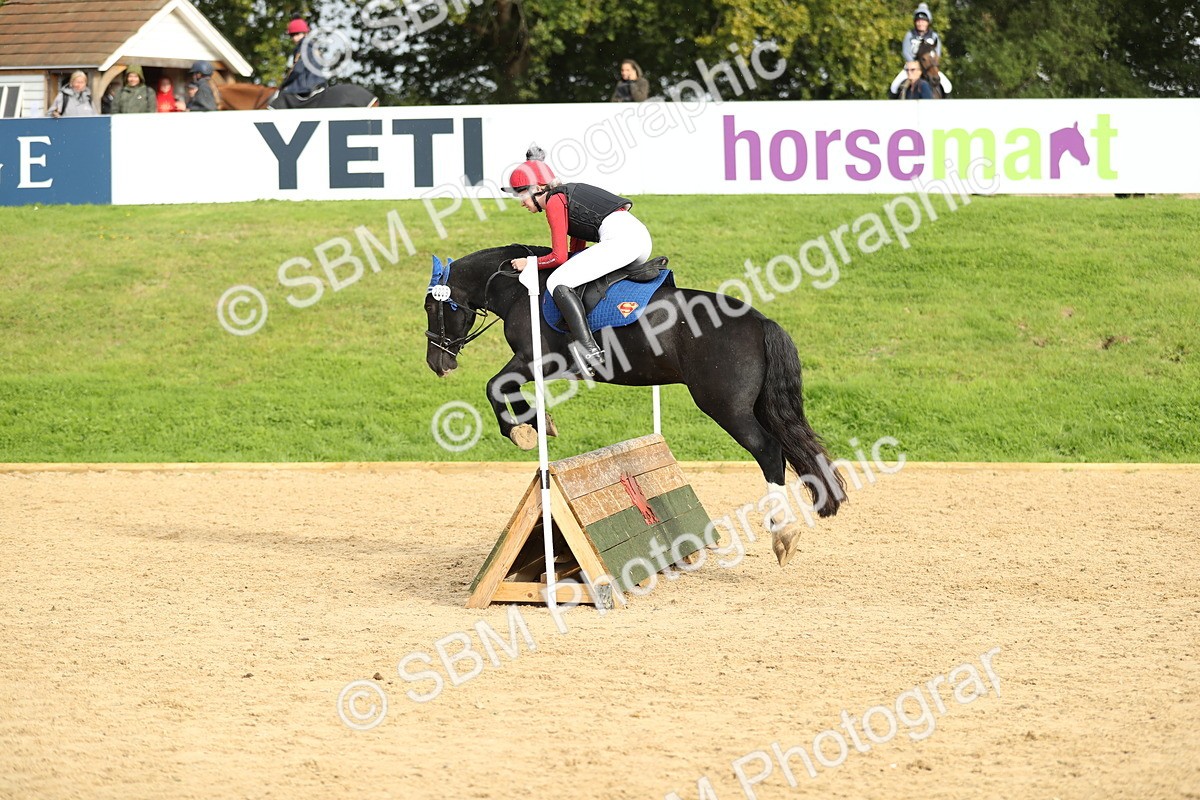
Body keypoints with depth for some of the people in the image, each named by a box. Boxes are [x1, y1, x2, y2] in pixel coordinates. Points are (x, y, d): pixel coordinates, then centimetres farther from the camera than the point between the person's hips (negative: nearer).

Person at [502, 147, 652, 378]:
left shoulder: (554, 201, -2)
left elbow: (559, 257, -5)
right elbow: (576, 251, 31)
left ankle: (588, 349, -25)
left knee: (558, 283, -12)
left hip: (620, 239, -11)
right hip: (642, 237, 11)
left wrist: (530, 263, 8)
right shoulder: (567, 196, 26)